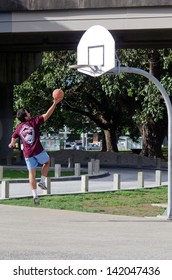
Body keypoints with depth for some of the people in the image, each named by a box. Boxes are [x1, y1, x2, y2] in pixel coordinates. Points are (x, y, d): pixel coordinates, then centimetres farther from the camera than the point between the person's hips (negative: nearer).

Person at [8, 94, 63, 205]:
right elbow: (47, 115, -7)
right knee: (47, 162, 25)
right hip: (38, 150, -3)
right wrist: (55, 103, -3)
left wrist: (12, 144, 50)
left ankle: (35, 195, 2)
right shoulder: (34, 122, -5)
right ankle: (42, 181, 11)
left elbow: (14, 137, 27)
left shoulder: (19, 128, 8)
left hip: (27, 153, 3)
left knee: (32, 173, 8)